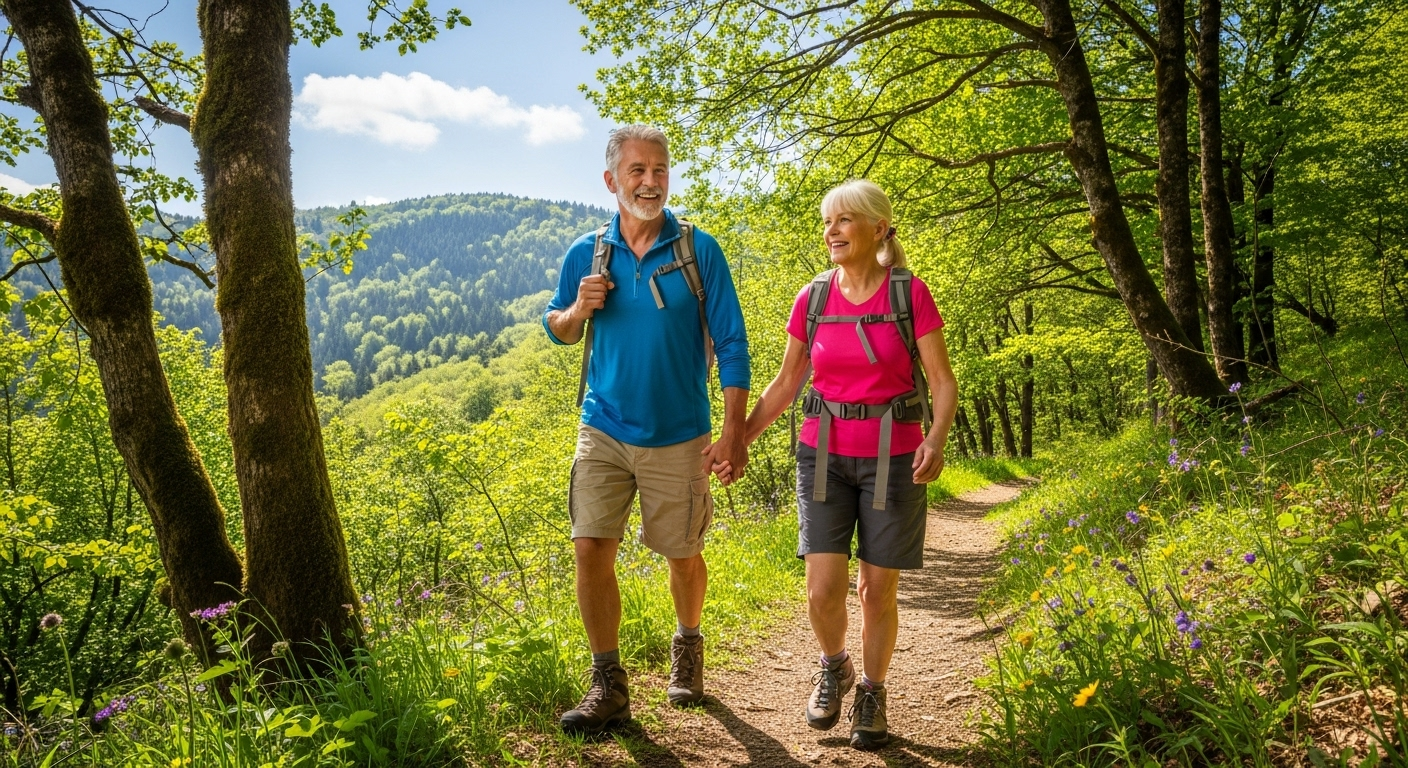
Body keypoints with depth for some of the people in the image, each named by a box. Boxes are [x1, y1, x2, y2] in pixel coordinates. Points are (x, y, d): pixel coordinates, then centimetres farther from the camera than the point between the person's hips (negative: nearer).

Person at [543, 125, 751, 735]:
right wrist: (578, 308, -10)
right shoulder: (586, 253, 1)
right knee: (591, 551, -6)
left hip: (677, 437, -1)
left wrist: (734, 432, -12)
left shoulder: (698, 249, -6)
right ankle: (608, 685, 9)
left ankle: (688, 646, 39)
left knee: (683, 555, 11)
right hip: (603, 432, 2)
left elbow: (731, 346, -6)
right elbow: (558, 329, 14)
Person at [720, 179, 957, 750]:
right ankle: (834, 667, 26)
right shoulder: (812, 300, 3)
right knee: (824, 590, -5)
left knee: (877, 591, 4)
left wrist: (936, 440, -24)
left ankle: (871, 695, 28)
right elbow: (785, 384, 10)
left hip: (892, 460, -2)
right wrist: (738, 440, 3)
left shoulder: (910, 294, -6)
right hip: (824, 456, 2)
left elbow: (943, 382, -5)